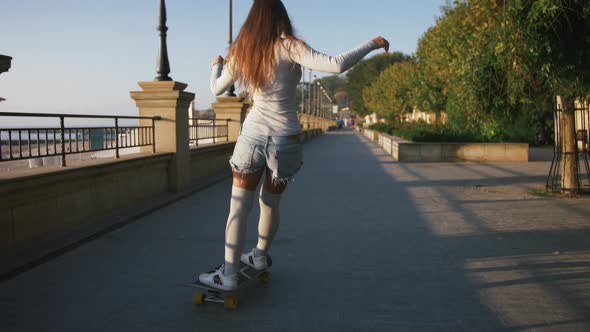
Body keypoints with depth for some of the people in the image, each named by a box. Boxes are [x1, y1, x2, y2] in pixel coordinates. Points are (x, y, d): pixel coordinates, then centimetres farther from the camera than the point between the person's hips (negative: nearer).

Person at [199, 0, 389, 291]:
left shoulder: (240, 52, 3)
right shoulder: (289, 47, -9)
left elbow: (216, 89, 15)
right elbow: (336, 65, -20)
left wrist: (216, 65, 36)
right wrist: (372, 44, -7)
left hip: (253, 135, 1)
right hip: (285, 139, -1)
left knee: (238, 207, 5)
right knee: (270, 202, 18)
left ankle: (229, 274, 4)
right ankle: (260, 256, 37)